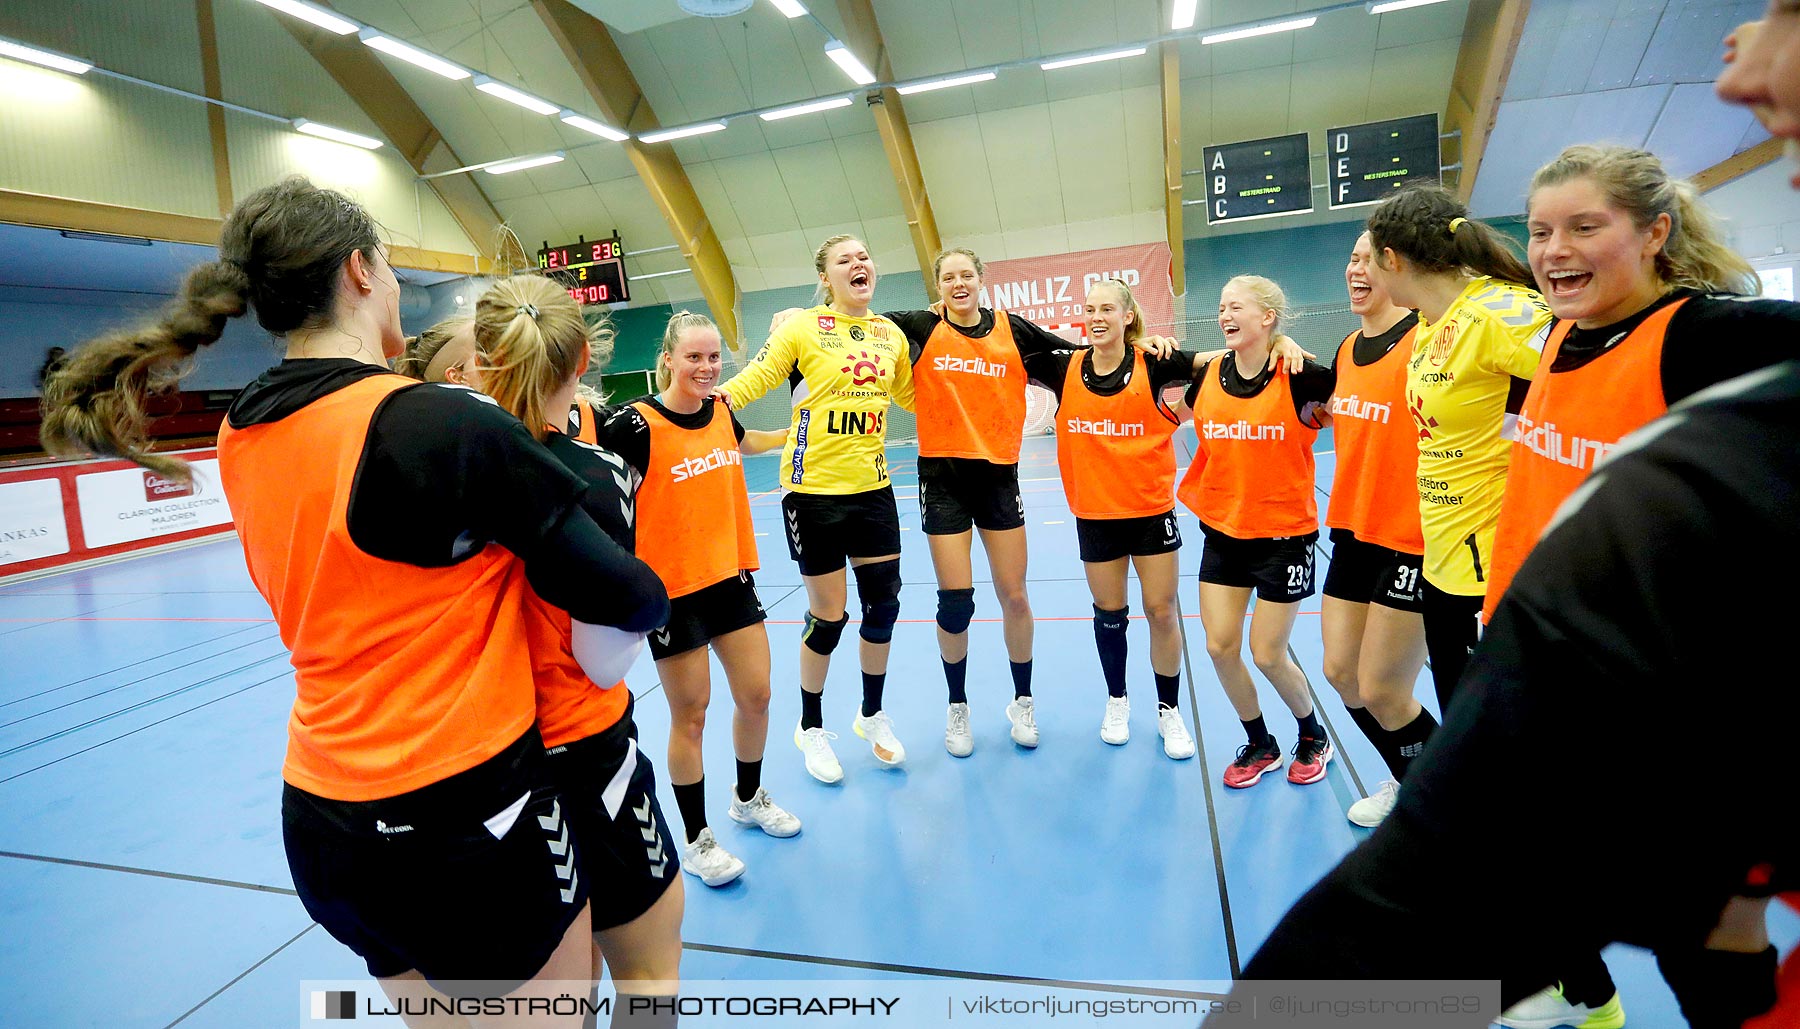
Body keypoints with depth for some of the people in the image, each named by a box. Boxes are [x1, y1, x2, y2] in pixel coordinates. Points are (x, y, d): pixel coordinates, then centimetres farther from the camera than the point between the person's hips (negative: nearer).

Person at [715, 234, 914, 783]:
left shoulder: (891, 333, 8)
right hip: (816, 488, -5)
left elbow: (910, 395, 22)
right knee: (829, 615, 3)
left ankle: (872, 714, 34)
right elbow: (751, 380, -11)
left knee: (883, 604, 9)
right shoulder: (804, 327, -7)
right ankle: (811, 727, 28)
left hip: (873, 486, 5)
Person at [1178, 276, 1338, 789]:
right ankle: (1259, 744, 28)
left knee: (1267, 654, 1)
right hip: (1222, 530, 4)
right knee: (1219, 646, 3)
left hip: (1284, 533, -4)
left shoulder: (1298, 377, -13)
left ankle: (1313, 736, 32)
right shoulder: (1208, 377, 0)